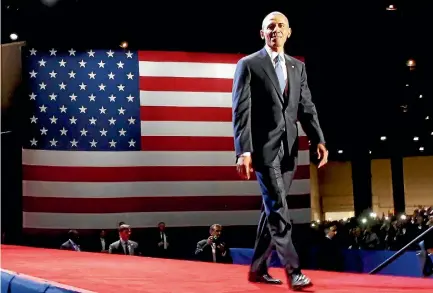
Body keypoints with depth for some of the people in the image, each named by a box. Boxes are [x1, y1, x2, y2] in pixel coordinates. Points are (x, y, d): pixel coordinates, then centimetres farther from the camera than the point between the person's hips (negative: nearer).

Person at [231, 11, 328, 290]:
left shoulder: (298, 66, 15)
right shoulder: (248, 64, 0)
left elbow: (307, 107, 10)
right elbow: (241, 111, -8)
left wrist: (318, 140, -6)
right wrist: (243, 151, -18)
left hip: (289, 149, 6)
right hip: (264, 147, -5)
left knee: (272, 209, 10)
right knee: (278, 209, -11)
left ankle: (257, 268, 19)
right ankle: (293, 270, -9)